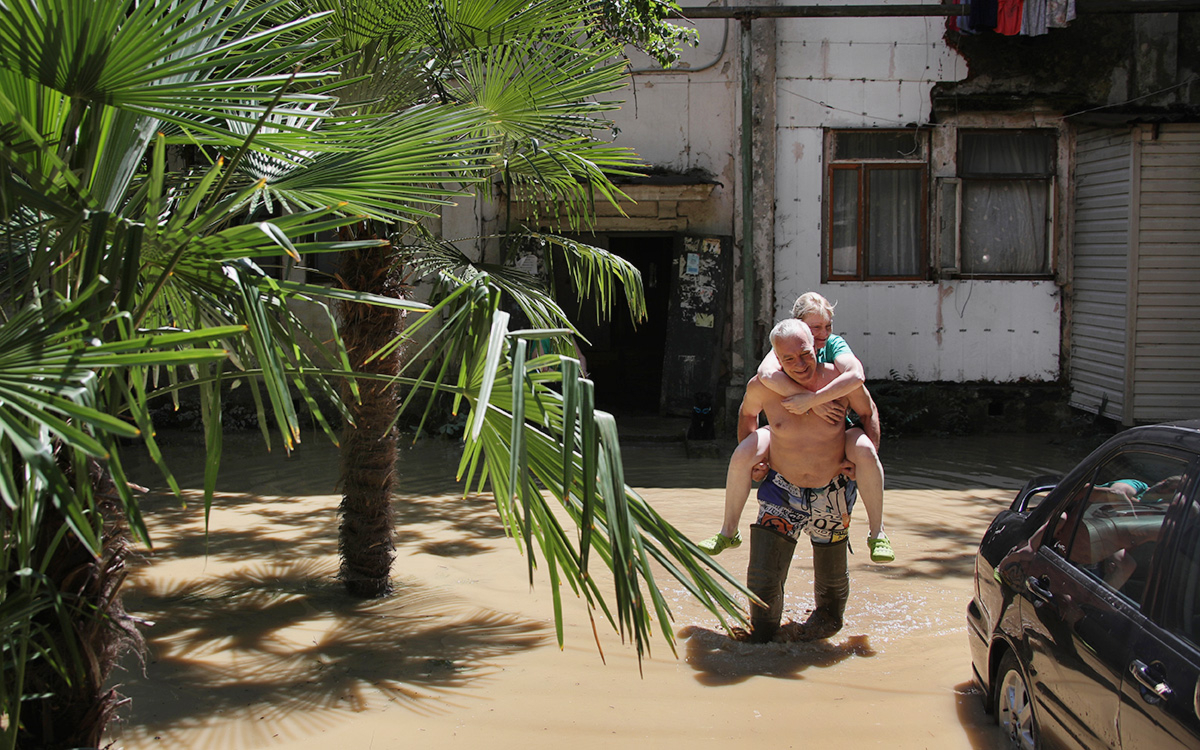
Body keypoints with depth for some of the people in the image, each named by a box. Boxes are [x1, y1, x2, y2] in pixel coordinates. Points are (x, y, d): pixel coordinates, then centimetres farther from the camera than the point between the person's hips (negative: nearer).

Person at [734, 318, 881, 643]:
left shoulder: (841, 380, -17)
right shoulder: (762, 387, -17)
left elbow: (868, 413, 4)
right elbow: (747, 413, 9)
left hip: (832, 492, 1)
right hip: (782, 490, 0)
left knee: (831, 573, 19)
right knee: (762, 578, -7)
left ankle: (828, 616, 51)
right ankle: (762, 633, 21)